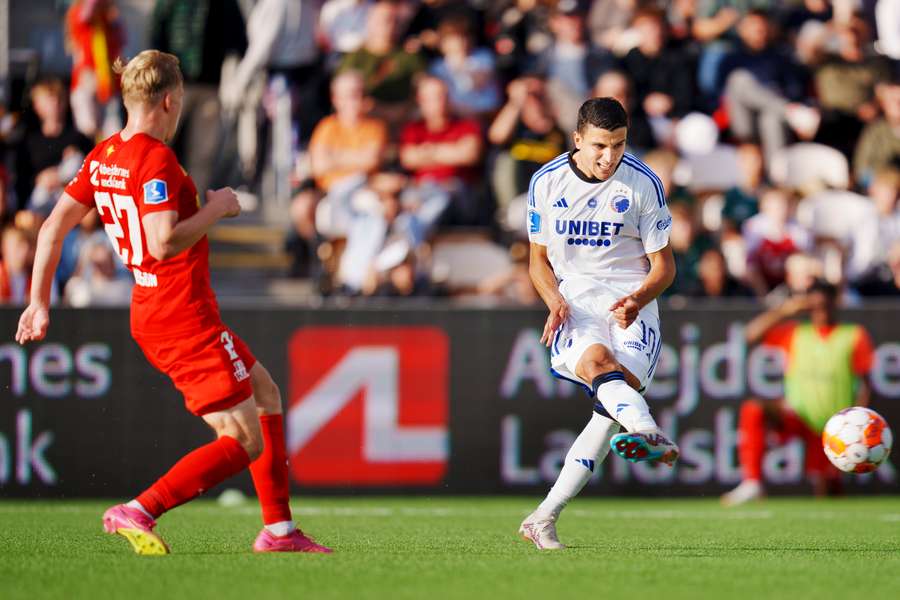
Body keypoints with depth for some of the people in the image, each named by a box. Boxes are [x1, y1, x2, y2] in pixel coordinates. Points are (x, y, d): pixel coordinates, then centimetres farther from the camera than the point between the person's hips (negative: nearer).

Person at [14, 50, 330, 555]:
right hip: (186, 320, -10)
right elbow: (164, 242, -31)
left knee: (265, 393, 23)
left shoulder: (104, 156, 8)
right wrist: (215, 209, -15)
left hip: (150, 315, 10)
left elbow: (53, 226, 10)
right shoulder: (156, 160, -20)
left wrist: (40, 302, 13)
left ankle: (279, 528, 23)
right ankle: (139, 513, -14)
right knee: (246, 443, -6)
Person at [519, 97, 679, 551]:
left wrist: (637, 300, -16)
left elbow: (663, 266, 6)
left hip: (631, 308, 0)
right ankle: (651, 436, -65)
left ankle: (545, 517, -22)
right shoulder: (546, 182, 5)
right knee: (595, 360, -36)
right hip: (574, 306, 0)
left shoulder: (643, 184, 0)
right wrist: (554, 300, -6)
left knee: (615, 401, -24)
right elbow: (538, 259, 15)